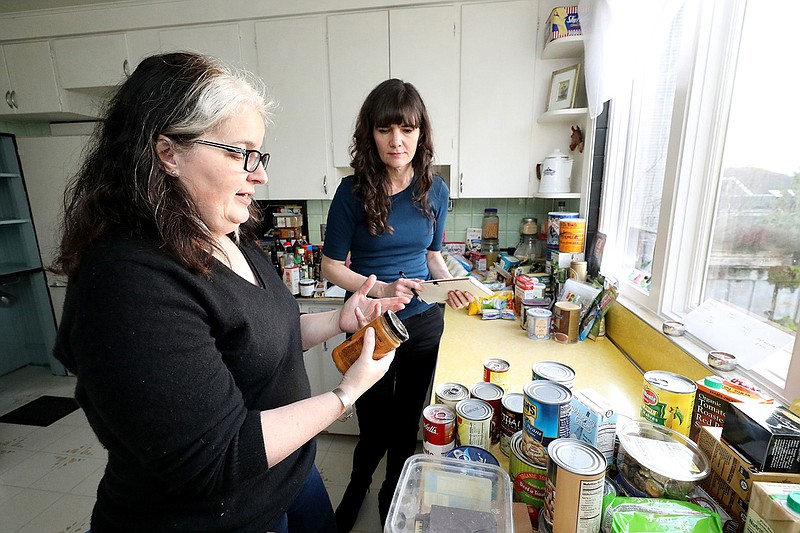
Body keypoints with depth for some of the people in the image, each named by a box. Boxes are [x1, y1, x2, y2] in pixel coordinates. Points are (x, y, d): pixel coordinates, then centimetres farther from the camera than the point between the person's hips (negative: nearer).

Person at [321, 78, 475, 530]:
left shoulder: (434, 190, -4)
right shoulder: (354, 192, -14)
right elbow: (332, 266, -9)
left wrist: (450, 283, -11)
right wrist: (382, 289, -22)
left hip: (424, 322, 3)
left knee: (407, 421, 20)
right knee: (375, 427, 14)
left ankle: (393, 495, 50)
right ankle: (357, 489, 50)